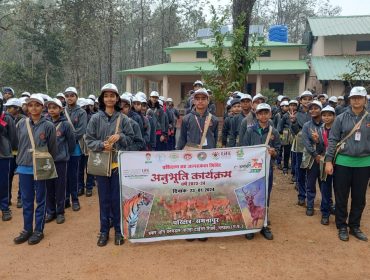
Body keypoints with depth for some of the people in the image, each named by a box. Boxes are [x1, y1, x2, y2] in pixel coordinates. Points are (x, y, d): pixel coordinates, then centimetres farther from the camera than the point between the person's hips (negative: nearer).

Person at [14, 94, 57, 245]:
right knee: (26, 200, 13)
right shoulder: (21, 124, 3)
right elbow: (18, 144, 12)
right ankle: (27, 229, 26)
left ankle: (38, 230, 19)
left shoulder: (48, 126, -7)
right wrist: (20, 161, 13)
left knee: (40, 200, 8)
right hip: (24, 168, 3)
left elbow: (53, 149, -1)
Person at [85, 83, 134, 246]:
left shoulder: (123, 118, 1)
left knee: (117, 198, 7)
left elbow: (130, 139, 5)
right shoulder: (96, 118, 0)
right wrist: (101, 145, -16)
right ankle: (104, 231, 22)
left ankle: (118, 230, 21)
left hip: (118, 163, 0)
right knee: (104, 198, 8)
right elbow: (89, 140, 1)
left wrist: (120, 136, -14)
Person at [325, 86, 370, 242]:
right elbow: (332, 140, -1)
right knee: (341, 197, 7)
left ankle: (355, 226, 28)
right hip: (343, 163, -2)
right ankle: (342, 226, 23)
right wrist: (328, 160, -7)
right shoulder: (341, 118, -1)